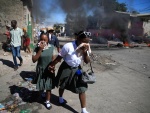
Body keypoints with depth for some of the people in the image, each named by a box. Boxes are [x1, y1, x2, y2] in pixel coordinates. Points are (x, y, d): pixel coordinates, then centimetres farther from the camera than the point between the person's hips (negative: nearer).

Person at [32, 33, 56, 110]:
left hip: (49, 69, 0)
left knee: (49, 86, 8)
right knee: (41, 85, 15)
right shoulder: (37, 48, -12)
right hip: (40, 69, 0)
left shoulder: (51, 47, -8)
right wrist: (40, 50, -24)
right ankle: (41, 92, 50)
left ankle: (48, 101, 26)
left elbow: (53, 58, 0)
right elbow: (34, 60, -19)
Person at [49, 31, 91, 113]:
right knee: (62, 86, 21)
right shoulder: (68, 46, -26)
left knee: (82, 89, 1)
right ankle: (60, 99, 53)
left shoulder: (85, 48, -10)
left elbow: (87, 61, -8)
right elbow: (59, 57, -15)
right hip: (66, 68, -4)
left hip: (77, 69, 4)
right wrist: (52, 65, -7)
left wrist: (85, 53, -25)